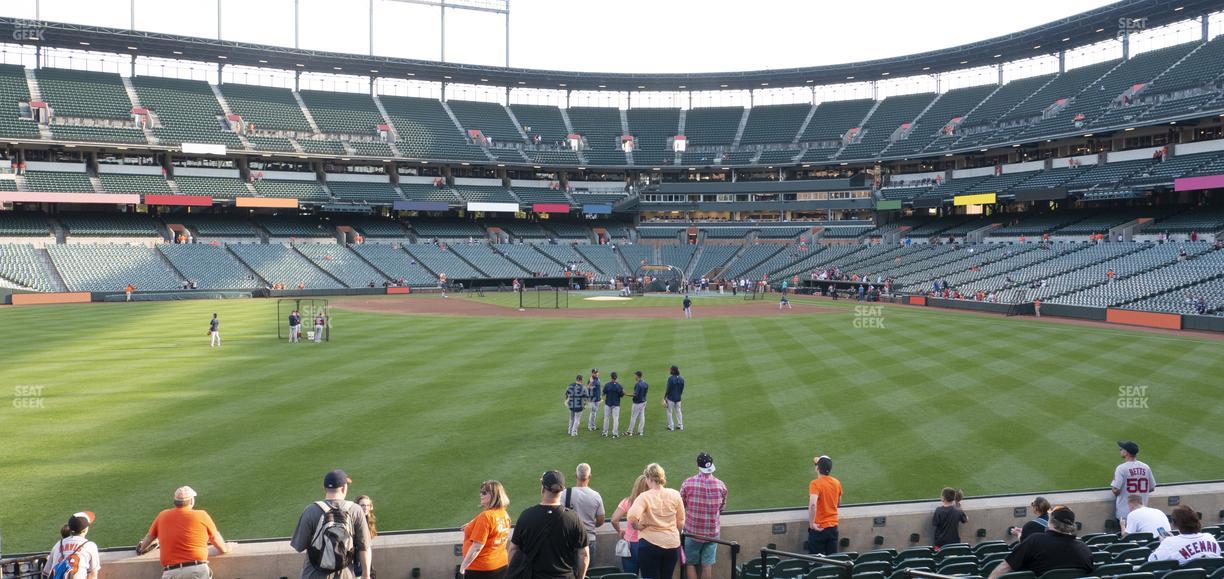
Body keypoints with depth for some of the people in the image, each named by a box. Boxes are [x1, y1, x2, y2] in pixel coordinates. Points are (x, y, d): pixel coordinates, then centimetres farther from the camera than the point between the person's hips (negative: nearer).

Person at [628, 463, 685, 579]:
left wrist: (638, 526, -9)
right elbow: (681, 523, 6)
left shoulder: (644, 497, -13)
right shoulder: (675, 495, 0)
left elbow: (631, 516, -28)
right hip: (672, 544, 4)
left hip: (650, 543, -4)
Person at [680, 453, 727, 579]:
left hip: (692, 531, -2)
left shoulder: (688, 483, -13)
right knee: (707, 565, 8)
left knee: (690, 564, 11)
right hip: (713, 531, 2)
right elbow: (722, 507, 7)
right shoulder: (721, 485, -7)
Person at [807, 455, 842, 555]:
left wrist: (811, 523, -22)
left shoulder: (815, 483, -17)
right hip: (833, 526, 5)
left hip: (819, 528, -5)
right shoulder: (837, 483, 2)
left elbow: (813, 504, -32)